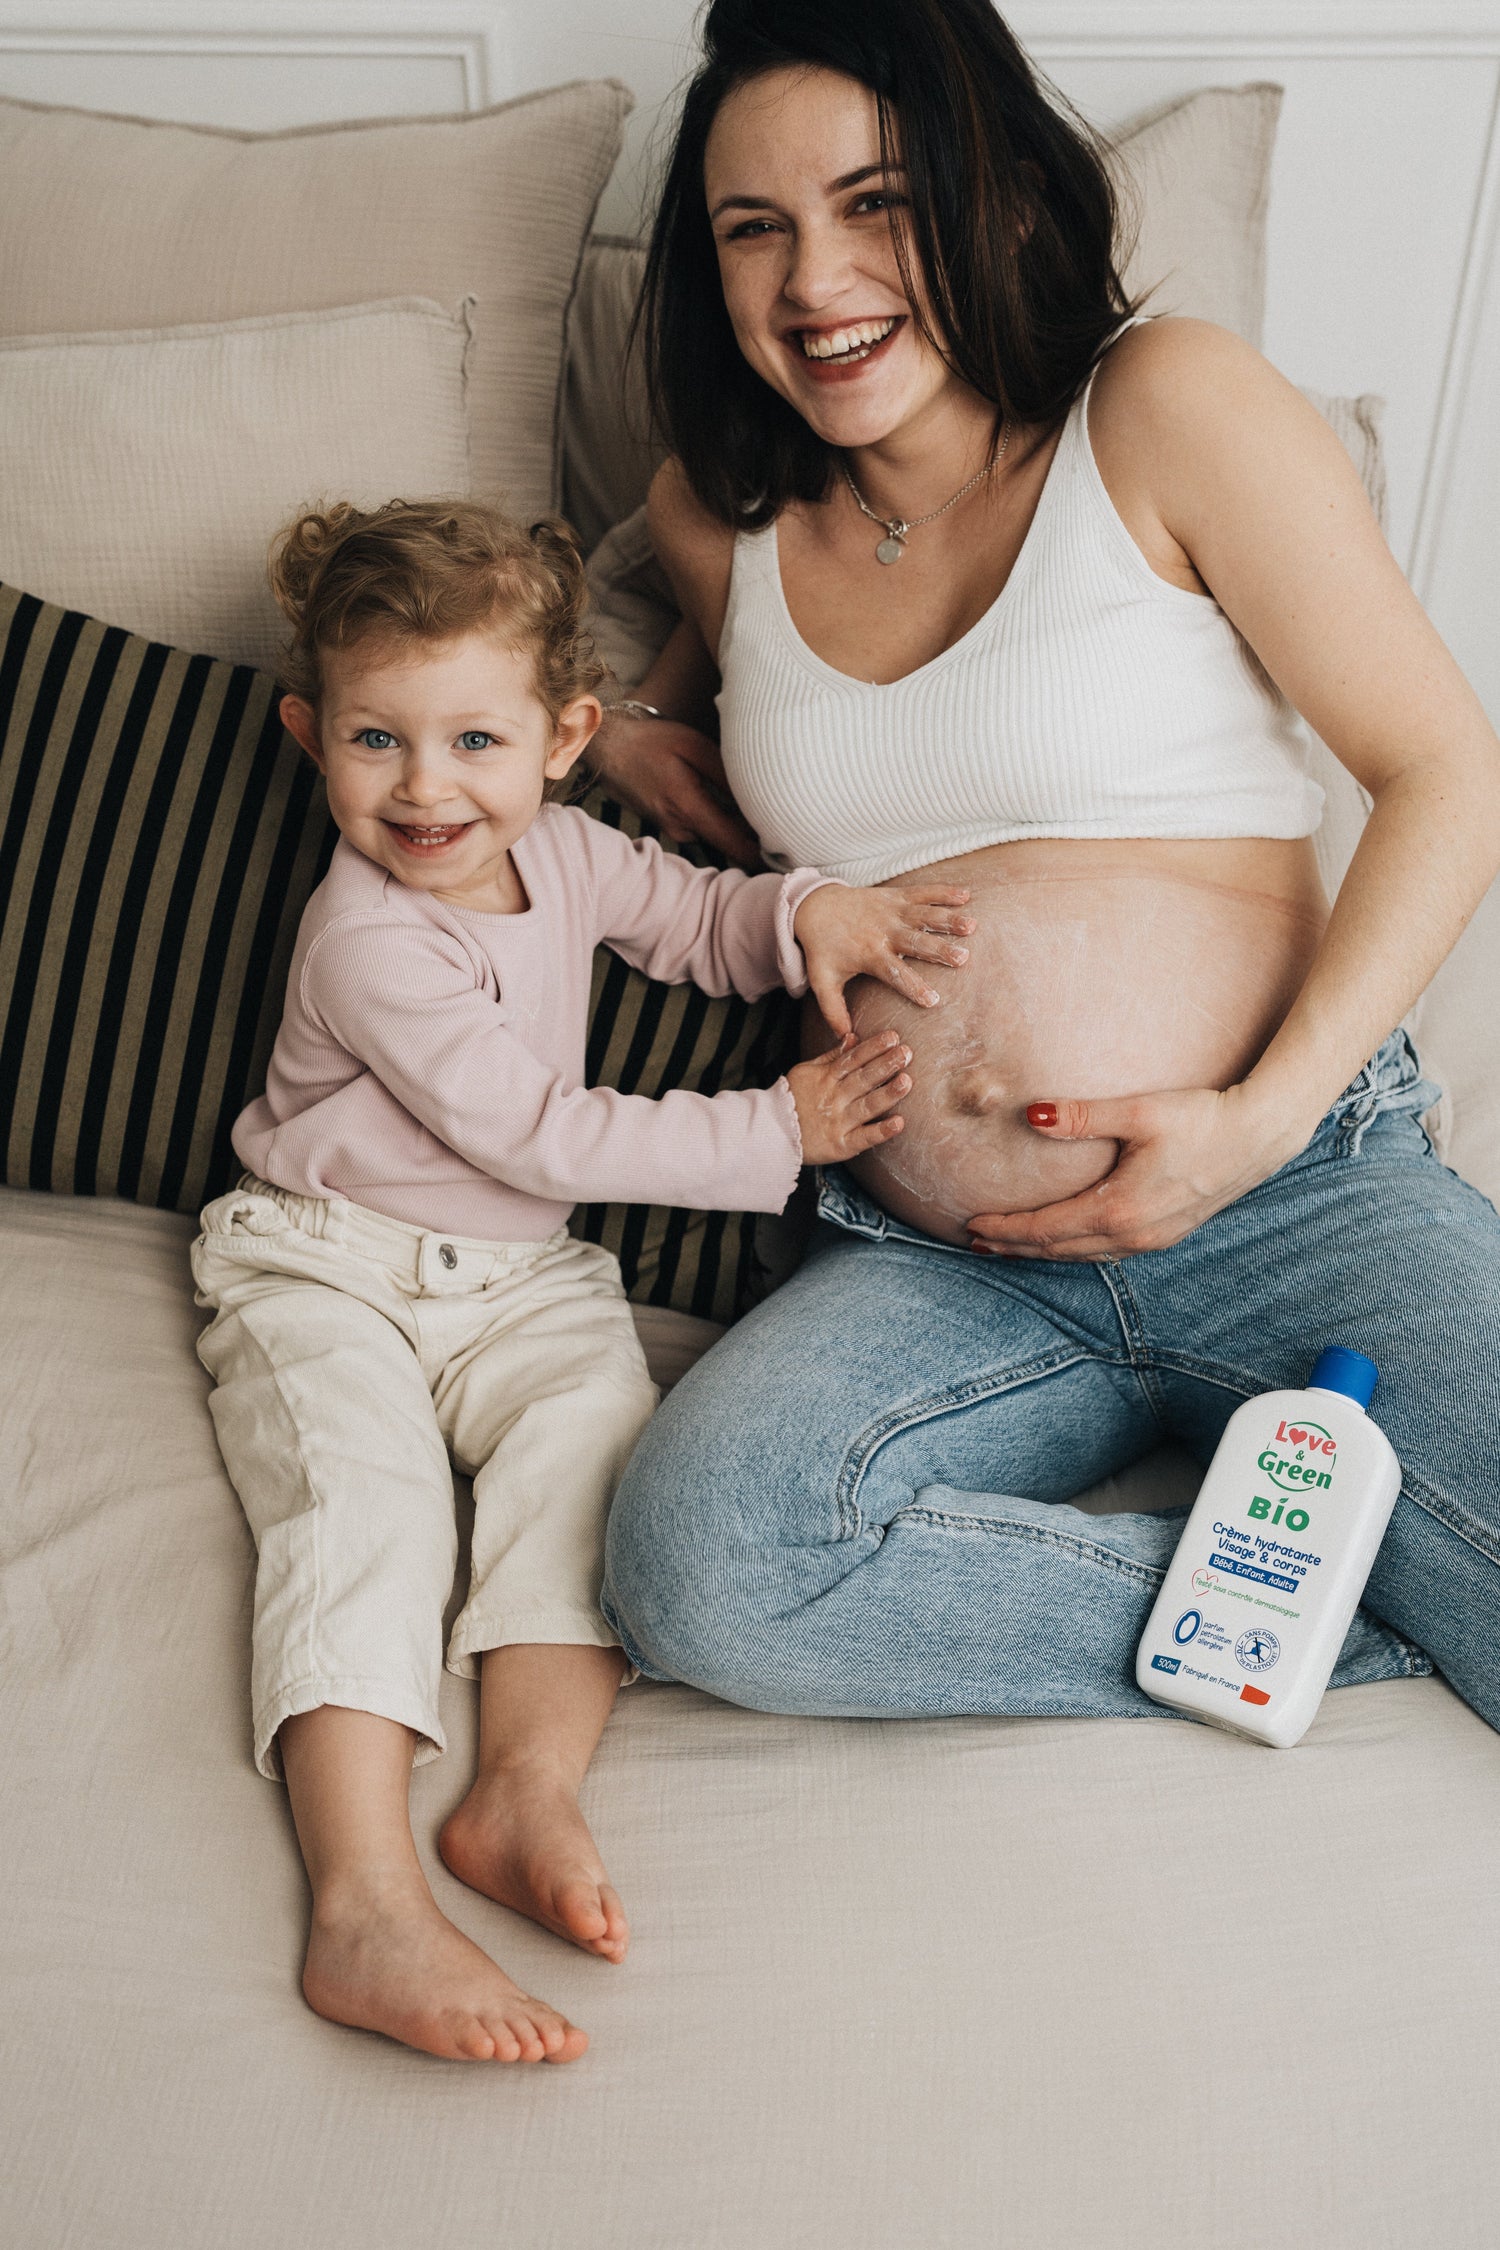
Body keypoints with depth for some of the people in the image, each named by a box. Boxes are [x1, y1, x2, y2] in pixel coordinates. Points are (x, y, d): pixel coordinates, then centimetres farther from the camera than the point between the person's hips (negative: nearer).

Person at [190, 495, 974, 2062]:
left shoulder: (559, 850, 3)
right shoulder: (370, 943, -19)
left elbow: (692, 914, 20)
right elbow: (540, 1132, -20)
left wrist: (809, 915, -5)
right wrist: (774, 1130, -17)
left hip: (519, 1278, 6)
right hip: (325, 1269, -5)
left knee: (590, 1430, -24)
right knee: (360, 1496, -27)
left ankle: (528, 1786, -30)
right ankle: (369, 1909, -37)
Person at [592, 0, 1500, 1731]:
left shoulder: (1165, 406, -2)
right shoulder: (720, 516, 10)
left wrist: (1261, 1117, -12)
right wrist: (630, 723, 14)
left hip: (1298, 1202, -3)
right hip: (938, 1268, 4)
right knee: (695, 1559, -27)